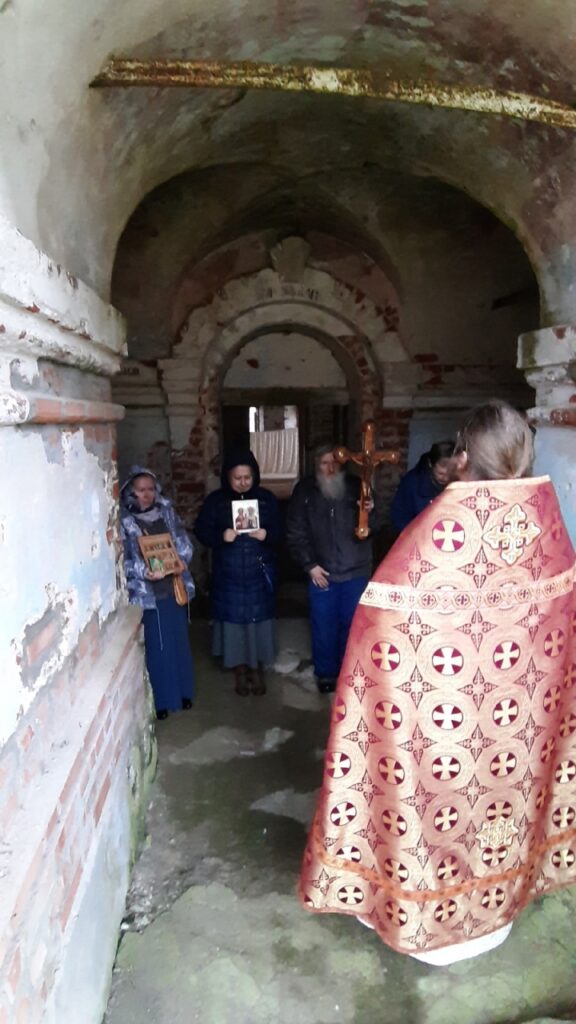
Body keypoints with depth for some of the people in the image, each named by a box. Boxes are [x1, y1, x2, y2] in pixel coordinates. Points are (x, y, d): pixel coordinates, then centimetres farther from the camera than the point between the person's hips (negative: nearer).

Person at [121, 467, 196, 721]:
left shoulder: (166, 511, 4)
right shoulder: (123, 519, -10)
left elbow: (183, 541, 7)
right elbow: (121, 559, -13)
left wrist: (182, 560, -13)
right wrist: (144, 571, -29)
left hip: (174, 588, 4)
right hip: (145, 593, -4)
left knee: (179, 642, 15)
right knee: (155, 647, 5)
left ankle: (182, 692, 33)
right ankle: (158, 700, 21)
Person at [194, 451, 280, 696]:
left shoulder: (266, 498, -1)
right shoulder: (215, 500, -3)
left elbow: (279, 531, 2)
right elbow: (201, 531, -2)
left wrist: (267, 535, -20)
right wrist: (220, 536, -20)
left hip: (260, 572, 1)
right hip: (229, 574, 0)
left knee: (259, 619, 7)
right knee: (234, 619, 6)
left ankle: (258, 670, 25)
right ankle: (240, 671, 24)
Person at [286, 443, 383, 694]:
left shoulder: (356, 487, -1)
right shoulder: (305, 491, -2)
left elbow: (375, 526, -3)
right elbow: (295, 532, -1)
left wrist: (370, 513, -26)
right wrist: (309, 565, -6)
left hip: (356, 572, 0)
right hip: (322, 573, 0)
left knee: (352, 626, 10)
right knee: (324, 627, 9)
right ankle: (325, 673, 26)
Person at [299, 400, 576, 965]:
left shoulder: (440, 526, -25)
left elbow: (392, 623, -23)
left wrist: (363, 699, -8)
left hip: (446, 716, -4)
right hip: (519, 708, 5)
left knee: (437, 794, 17)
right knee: (502, 792, 25)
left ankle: (435, 914, 40)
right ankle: (495, 903, 48)